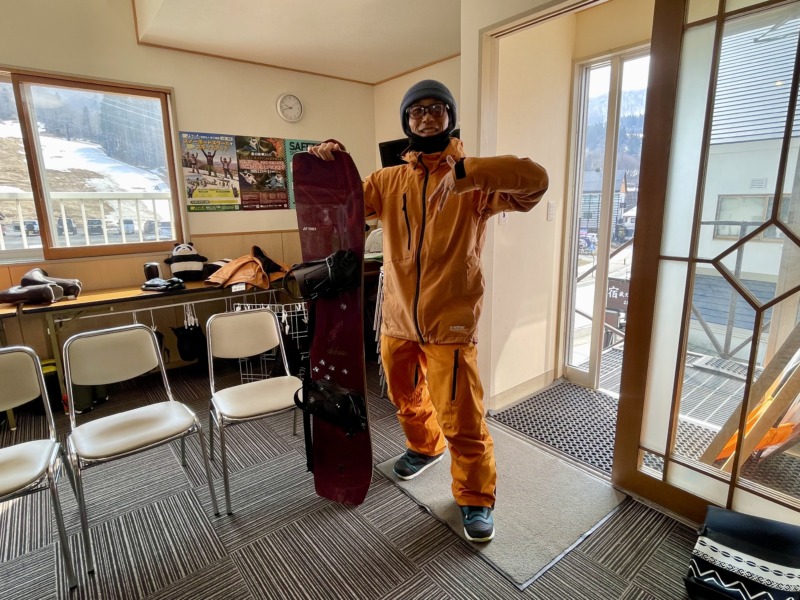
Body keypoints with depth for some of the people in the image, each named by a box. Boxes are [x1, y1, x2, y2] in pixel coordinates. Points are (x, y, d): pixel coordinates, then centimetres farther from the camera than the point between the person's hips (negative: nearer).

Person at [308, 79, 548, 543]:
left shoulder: (475, 181, -6)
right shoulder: (389, 181, 7)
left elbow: (535, 179, -20)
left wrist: (463, 171, -32)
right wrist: (328, 166, -12)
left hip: (451, 323, -4)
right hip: (398, 318, 5)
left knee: (462, 419, 0)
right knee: (407, 398, 24)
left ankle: (477, 497, 25)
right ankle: (425, 447, 53)